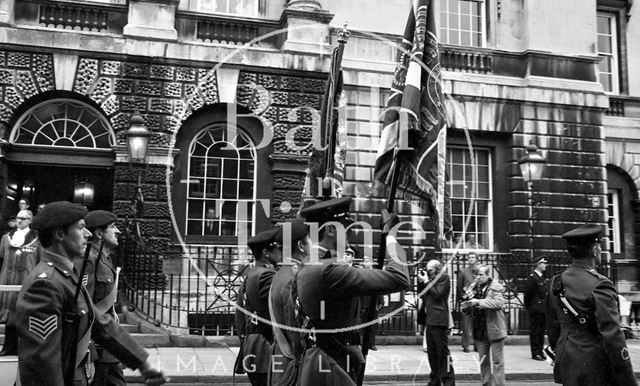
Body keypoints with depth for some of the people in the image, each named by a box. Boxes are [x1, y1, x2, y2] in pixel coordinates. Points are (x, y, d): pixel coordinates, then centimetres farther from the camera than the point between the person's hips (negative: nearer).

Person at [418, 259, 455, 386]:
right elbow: (421, 294, 18)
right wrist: (420, 282, 6)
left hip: (439, 320, -8)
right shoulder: (431, 279, 18)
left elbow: (437, 294, -13)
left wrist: (426, 281, -7)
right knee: (431, 351, 12)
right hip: (429, 319, 8)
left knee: (442, 351, -6)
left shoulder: (444, 278, -4)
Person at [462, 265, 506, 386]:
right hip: (480, 330, 6)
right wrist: (467, 305, -4)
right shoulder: (475, 288, 9)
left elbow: (499, 303, -27)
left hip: (494, 329, -6)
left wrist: (479, 302, -29)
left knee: (497, 361, 1)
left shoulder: (495, 287, -9)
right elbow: (473, 308, 19)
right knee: (483, 361, 13)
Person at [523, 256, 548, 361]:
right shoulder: (532, 277, -13)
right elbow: (528, 293, -12)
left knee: (541, 331, 13)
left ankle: (540, 351, 20)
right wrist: (528, 307, -7)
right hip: (535, 309, -8)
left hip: (543, 309, 8)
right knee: (535, 331, -2)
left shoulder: (543, 278, 15)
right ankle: (535, 353, 3)